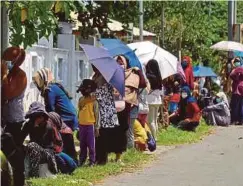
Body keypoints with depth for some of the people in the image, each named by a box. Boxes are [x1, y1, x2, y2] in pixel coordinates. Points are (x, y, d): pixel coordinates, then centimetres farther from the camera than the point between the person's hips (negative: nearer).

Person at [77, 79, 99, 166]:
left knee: (91, 145, -1)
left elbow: (97, 114, -6)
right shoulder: (81, 100, 9)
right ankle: (82, 160, 19)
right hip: (82, 125, 5)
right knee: (82, 145, 12)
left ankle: (92, 161, 5)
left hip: (90, 125, -5)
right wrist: (78, 125, 16)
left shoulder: (93, 101, -7)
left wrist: (97, 127, -8)